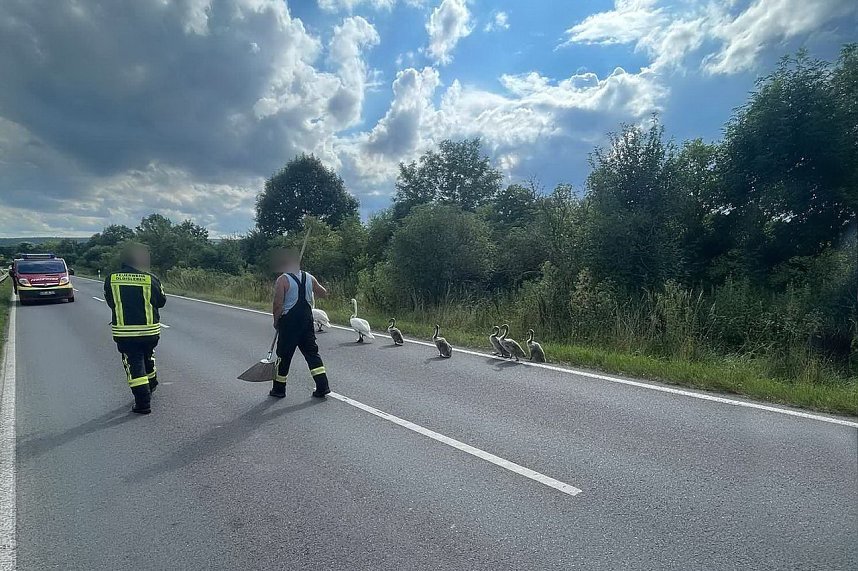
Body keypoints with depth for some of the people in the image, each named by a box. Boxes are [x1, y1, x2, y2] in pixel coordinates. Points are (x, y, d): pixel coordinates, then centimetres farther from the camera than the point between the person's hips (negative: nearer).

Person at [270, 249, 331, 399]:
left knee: (284, 355, 8)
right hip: (307, 321, 5)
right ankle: (322, 386, 5)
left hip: (289, 322, -4)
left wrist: (276, 321, 1)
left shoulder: (283, 280, -11)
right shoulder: (309, 278, 4)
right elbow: (324, 293, 17)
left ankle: (279, 389, 21)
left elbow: (278, 305, -14)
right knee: (311, 352, 10)